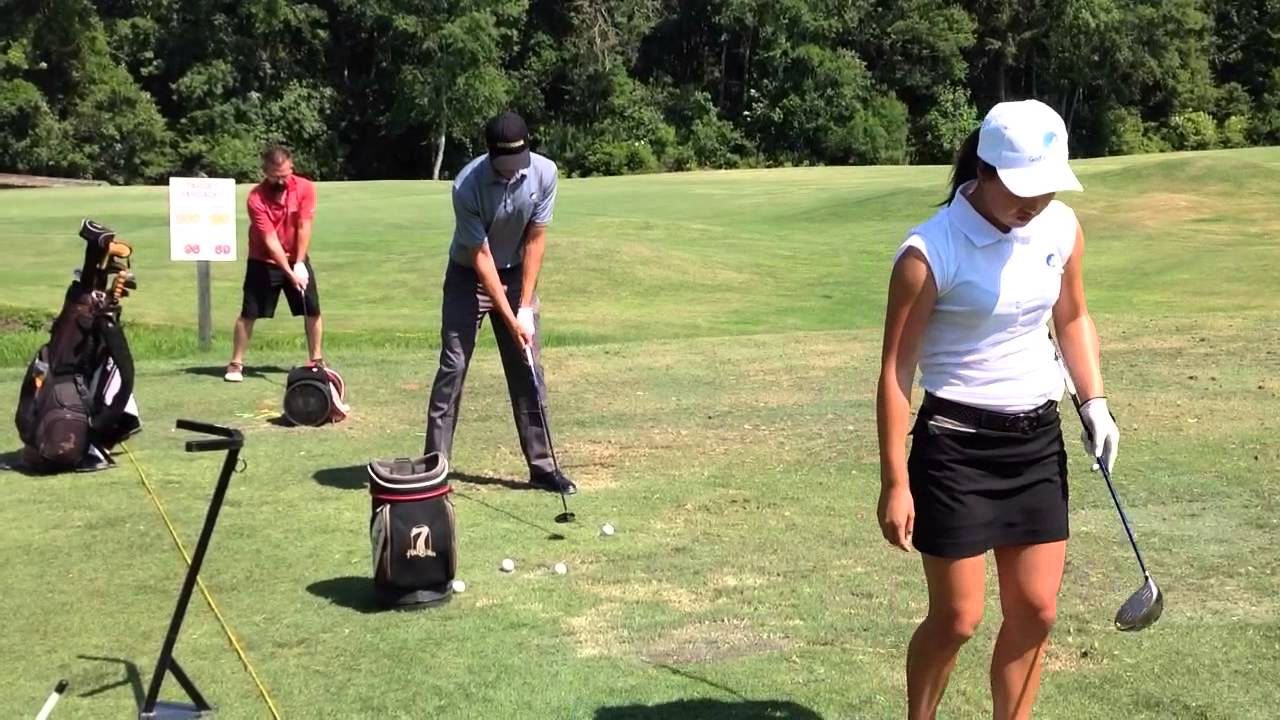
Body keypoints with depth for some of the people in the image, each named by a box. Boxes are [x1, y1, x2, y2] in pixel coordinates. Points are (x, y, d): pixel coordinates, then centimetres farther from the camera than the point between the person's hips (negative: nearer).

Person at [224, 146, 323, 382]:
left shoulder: (305, 188, -14)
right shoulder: (256, 198, -22)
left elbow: (304, 229, -11)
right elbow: (270, 240, -24)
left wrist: (299, 265, -15)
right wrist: (290, 273, -28)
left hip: (297, 259, 3)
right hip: (263, 262, -2)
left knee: (312, 311, -1)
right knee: (249, 313, -3)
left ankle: (317, 360, 12)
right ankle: (236, 364, 7)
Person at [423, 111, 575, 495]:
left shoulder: (544, 172, -18)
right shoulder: (467, 186, -28)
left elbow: (535, 240, -10)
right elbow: (480, 256, -23)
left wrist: (525, 306, -13)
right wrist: (510, 318, -23)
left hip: (517, 273, 3)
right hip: (469, 276, -3)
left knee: (528, 371, 2)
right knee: (453, 367, -8)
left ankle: (542, 465, 7)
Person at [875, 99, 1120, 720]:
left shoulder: (1063, 228, 0)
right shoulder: (930, 252, -18)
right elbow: (896, 371, -13)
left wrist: (1094, 400, 4)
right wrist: (895, 482, -14)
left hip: (1038, 437, 6)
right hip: (956, 442, -5)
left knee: (1035, 611, 8)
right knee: (956, 620, 1)